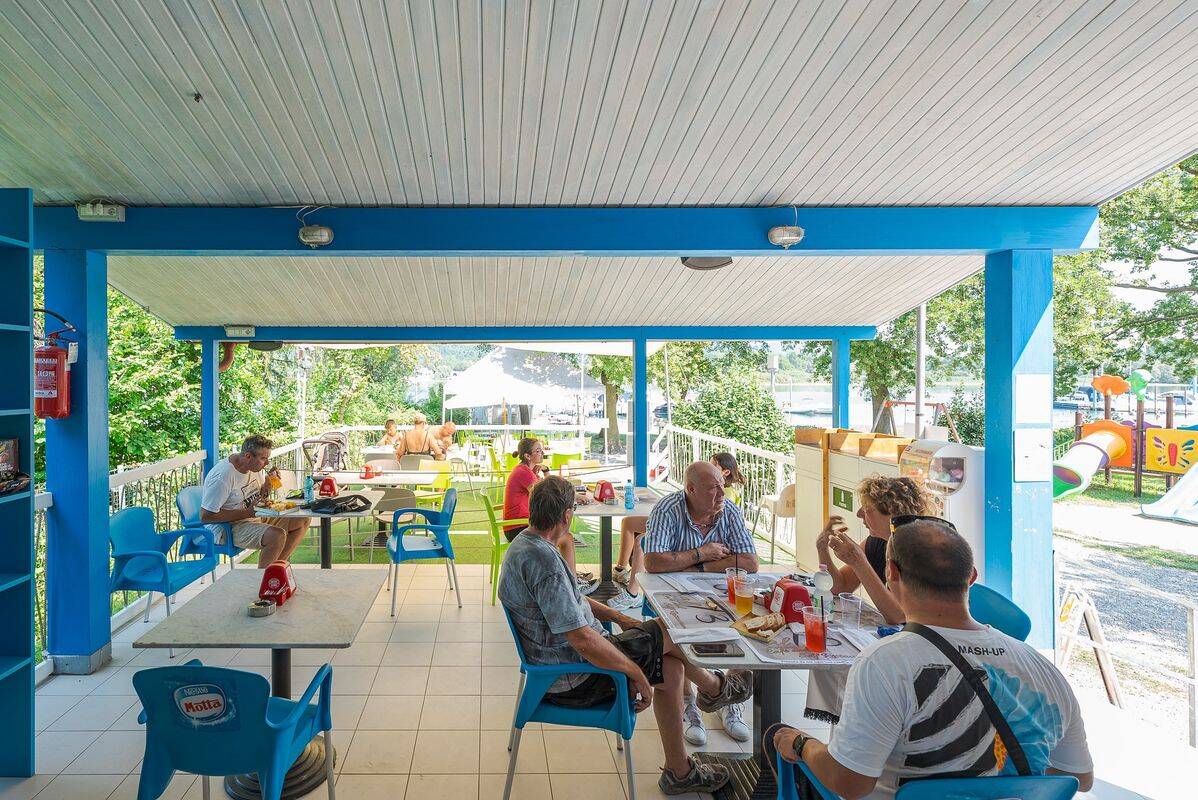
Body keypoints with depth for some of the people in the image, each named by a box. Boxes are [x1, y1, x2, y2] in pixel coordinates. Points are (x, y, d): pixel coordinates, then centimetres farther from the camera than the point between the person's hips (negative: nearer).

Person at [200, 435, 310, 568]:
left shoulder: (256, 466, 1)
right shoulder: (222, 477, -25)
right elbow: (205, 516, -24)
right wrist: (247, 512, -24)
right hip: (229, 527, -9)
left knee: (302, 520, 1)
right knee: (277, 535, -32)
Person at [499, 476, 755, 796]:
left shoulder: (525, 544, 4)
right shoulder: (544, 560, -30)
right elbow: (583, 639, -30)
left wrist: (618, 617, 15)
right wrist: (637, 673, -17)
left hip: (557, 662, 9)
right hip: (574, 680, -9)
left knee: (671, 667, 9)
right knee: (670, 631, -1)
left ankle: (679, 772, 26)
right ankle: (714, 687, 28)